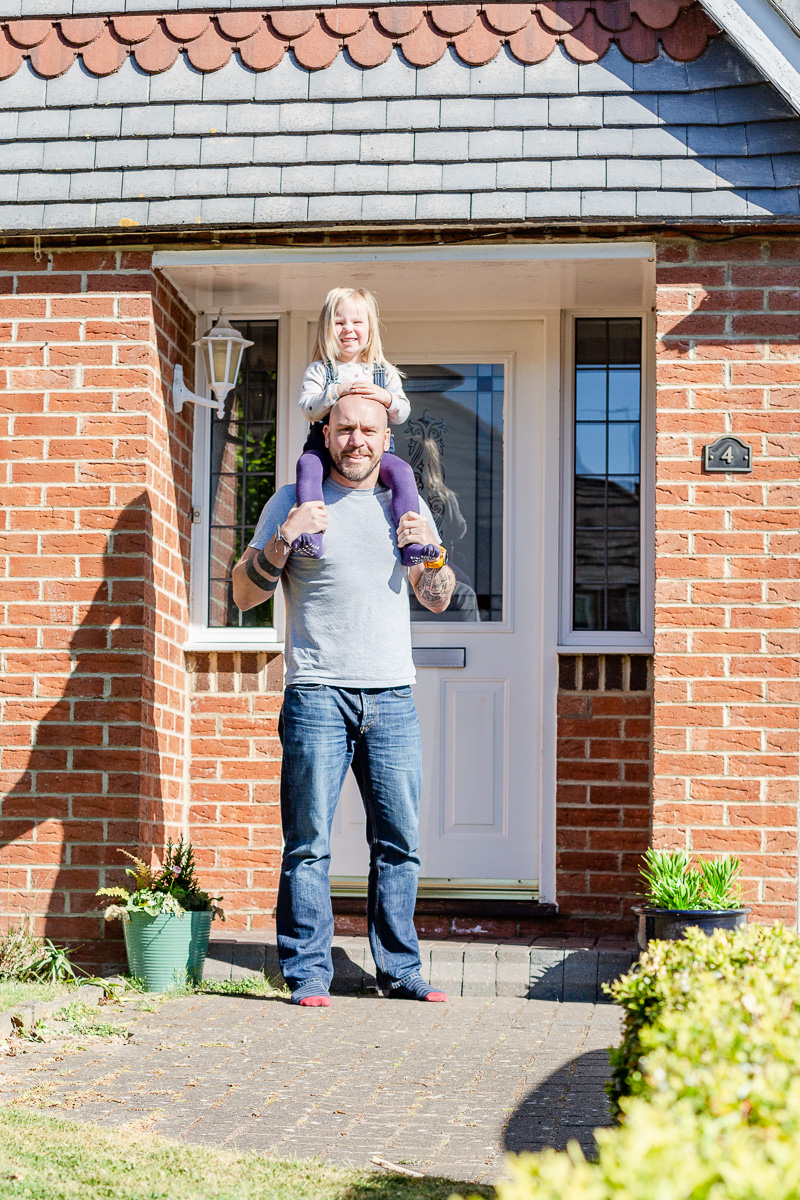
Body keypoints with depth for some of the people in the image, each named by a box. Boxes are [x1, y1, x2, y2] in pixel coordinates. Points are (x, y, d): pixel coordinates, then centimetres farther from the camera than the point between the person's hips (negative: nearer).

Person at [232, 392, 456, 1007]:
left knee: (400, 842, 4)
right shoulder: (293, 502, 6)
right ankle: (308, 974, 2)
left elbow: (437, 601, 20)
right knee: (309, 845, -4)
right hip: (317, 695, -3)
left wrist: (433, 552, 0)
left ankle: (400, 971, 13)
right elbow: (245, 594, 4)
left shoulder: (407, 507, 16)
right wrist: (282, 541, -13)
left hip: (393, 699, 3)